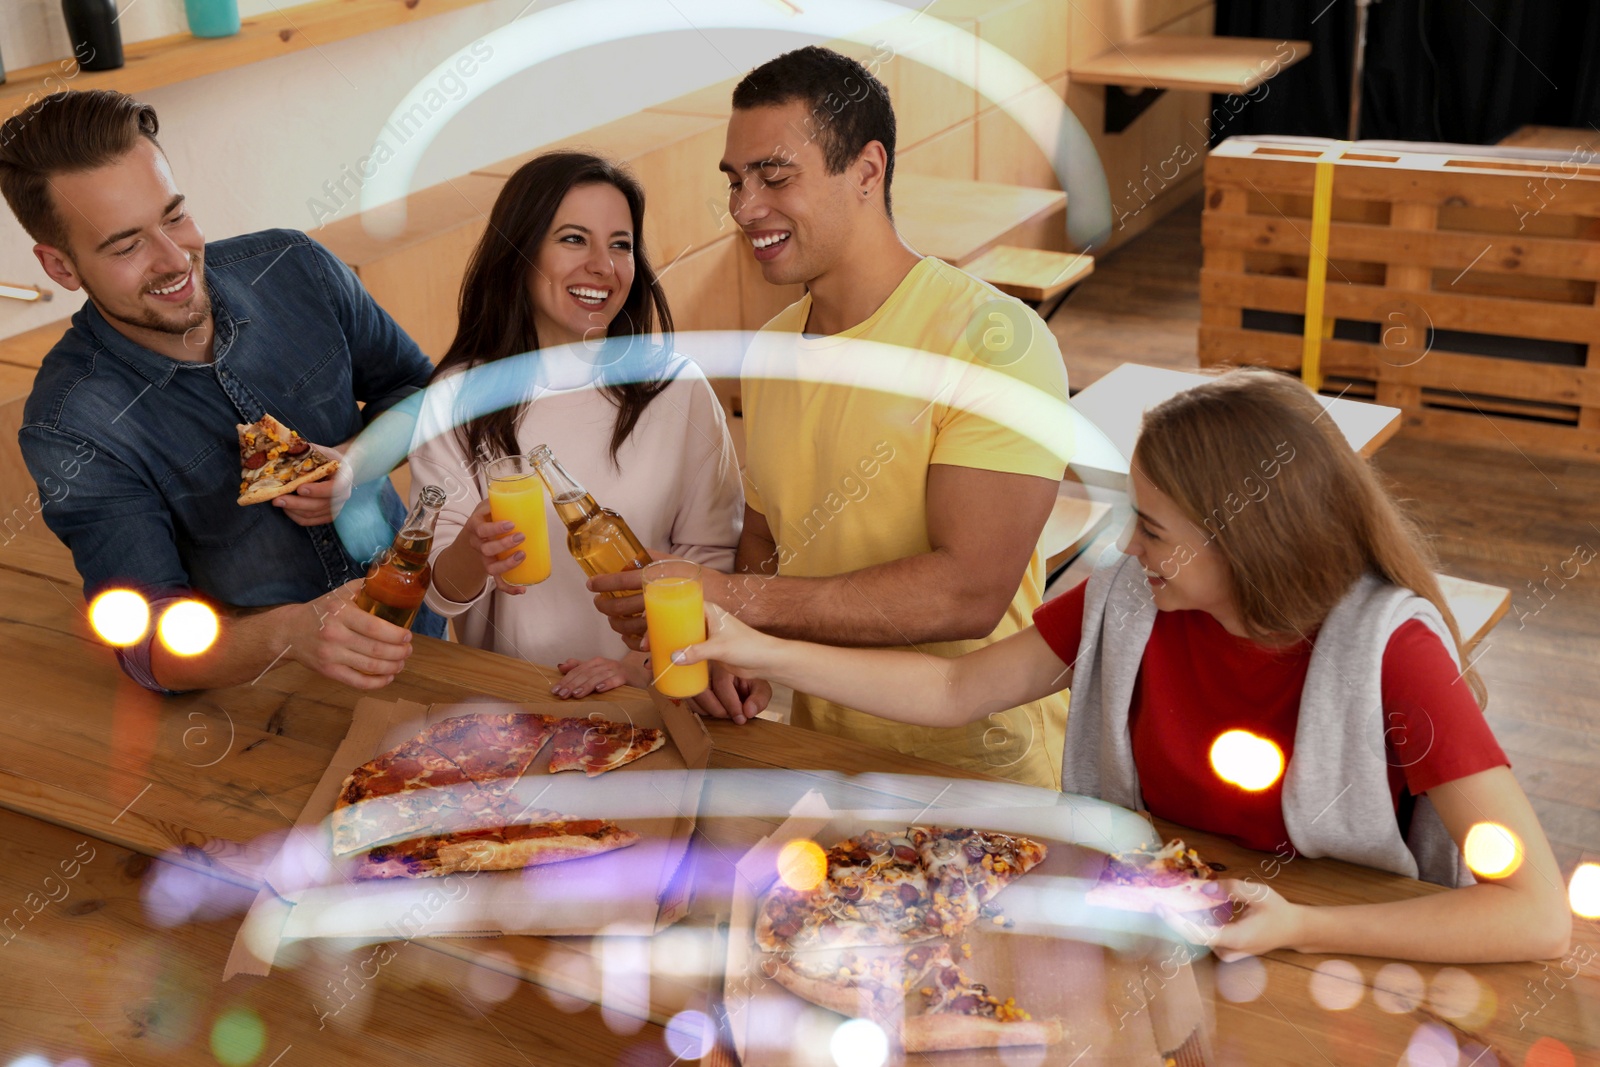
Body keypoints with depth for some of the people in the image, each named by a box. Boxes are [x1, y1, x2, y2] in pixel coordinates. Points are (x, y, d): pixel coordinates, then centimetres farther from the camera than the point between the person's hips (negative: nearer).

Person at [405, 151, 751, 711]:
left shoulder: (678, 388, 1)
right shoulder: (457, 399, 2)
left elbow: (712, 558, 2)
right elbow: (439, 592, 2)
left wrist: (646, 662, -12)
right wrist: (471, 553, -19)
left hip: (644, 697, -2)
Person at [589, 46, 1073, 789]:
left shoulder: (993, 340, -15)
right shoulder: (769, 351, 9)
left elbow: (970, 593, -22)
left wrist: (735, 601, -23)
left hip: (975, 773, -5)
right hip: (822, 752, 5)